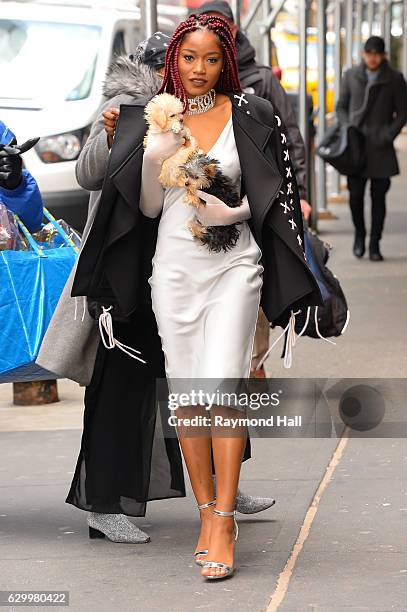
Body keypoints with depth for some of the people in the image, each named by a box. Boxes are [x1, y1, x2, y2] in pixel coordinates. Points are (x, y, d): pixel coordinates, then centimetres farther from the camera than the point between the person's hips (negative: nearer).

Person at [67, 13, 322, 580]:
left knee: (224, 384, -13)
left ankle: (224, 523, -13)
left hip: (233, 264, -2)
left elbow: (275, 193, 5)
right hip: (173, 267, 2)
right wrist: (155, 160, -13)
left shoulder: (250, 115, 1)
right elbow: (147, 207, 5)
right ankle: (207, 515, 12)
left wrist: (234, 208, -14)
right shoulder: (150, 118, 5)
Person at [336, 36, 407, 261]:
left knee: (379, 196, 0)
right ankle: (359, 234, 20)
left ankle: (374, 244, 8)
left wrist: (389, 135, -7)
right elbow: (341, 107, 14)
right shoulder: (351, 76, 7)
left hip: (381, 148, -1)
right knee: (355, 193, -4)